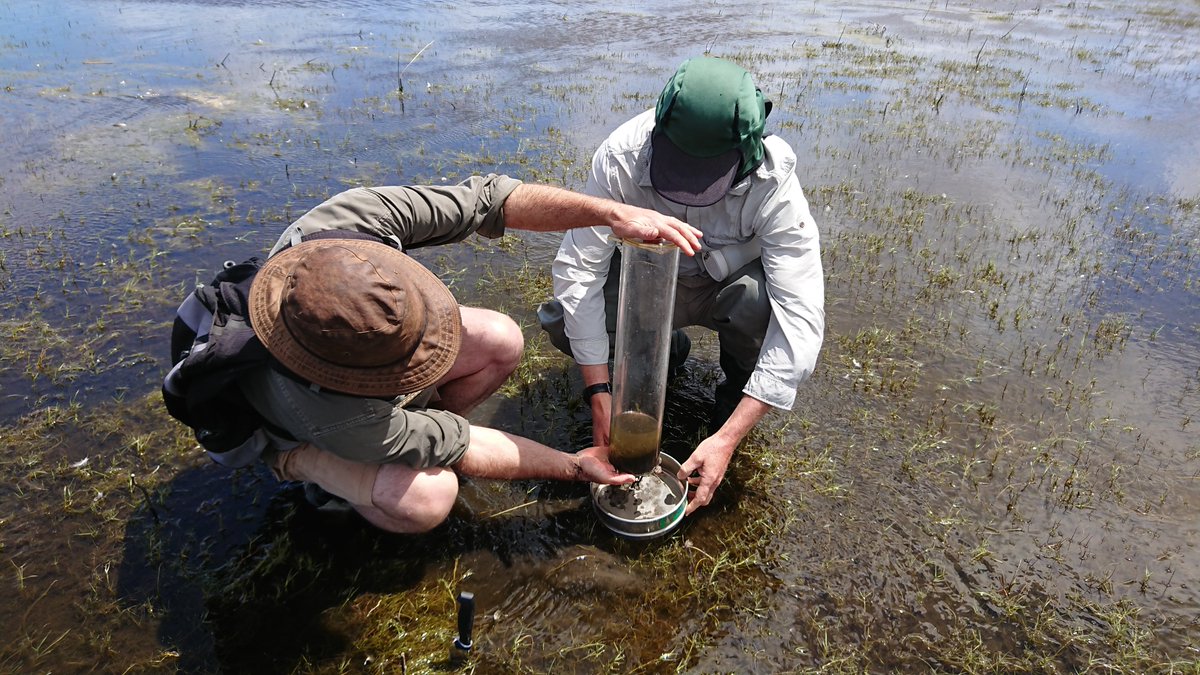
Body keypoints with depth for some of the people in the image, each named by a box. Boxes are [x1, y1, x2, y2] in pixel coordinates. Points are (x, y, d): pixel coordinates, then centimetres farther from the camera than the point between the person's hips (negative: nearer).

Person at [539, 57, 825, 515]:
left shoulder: (773, 185, -33)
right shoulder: (622, 156, -29)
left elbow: (801, 318, -36)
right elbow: (579, 268, -27)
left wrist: (727, 439, -40)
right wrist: (600, 396, -31)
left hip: (729, 286, -1)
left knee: (761, 303, -37)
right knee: (560, 320, -25)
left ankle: (738, 381, -1)